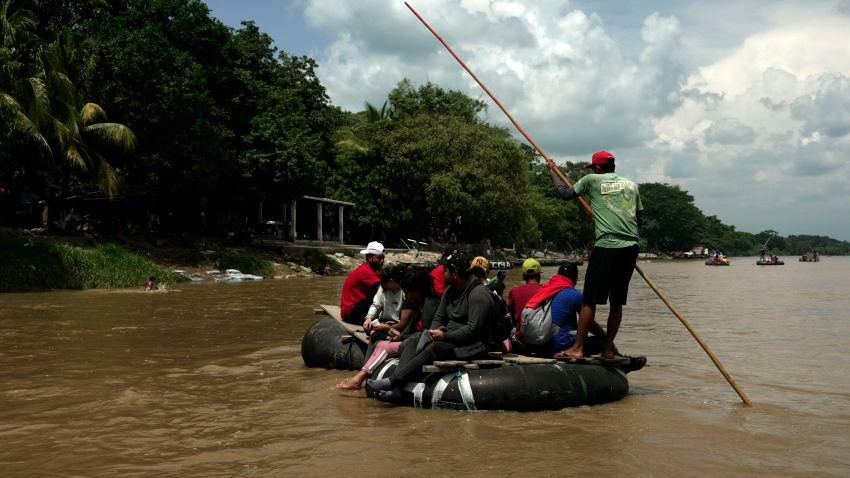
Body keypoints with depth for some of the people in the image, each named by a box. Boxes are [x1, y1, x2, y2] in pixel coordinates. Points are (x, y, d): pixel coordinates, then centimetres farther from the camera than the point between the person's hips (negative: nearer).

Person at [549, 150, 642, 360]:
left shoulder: (592, 180, 4)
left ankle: (577, 348, -1)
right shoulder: (631, 185, 17)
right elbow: (639, 218, 21)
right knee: (617, 301, 11)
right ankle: (608, 349, 16)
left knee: (589, 300, -1)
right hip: (631, 248, 5)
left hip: (606, 247, -5)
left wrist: (554, 174, 29)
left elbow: (566, 194, 15)